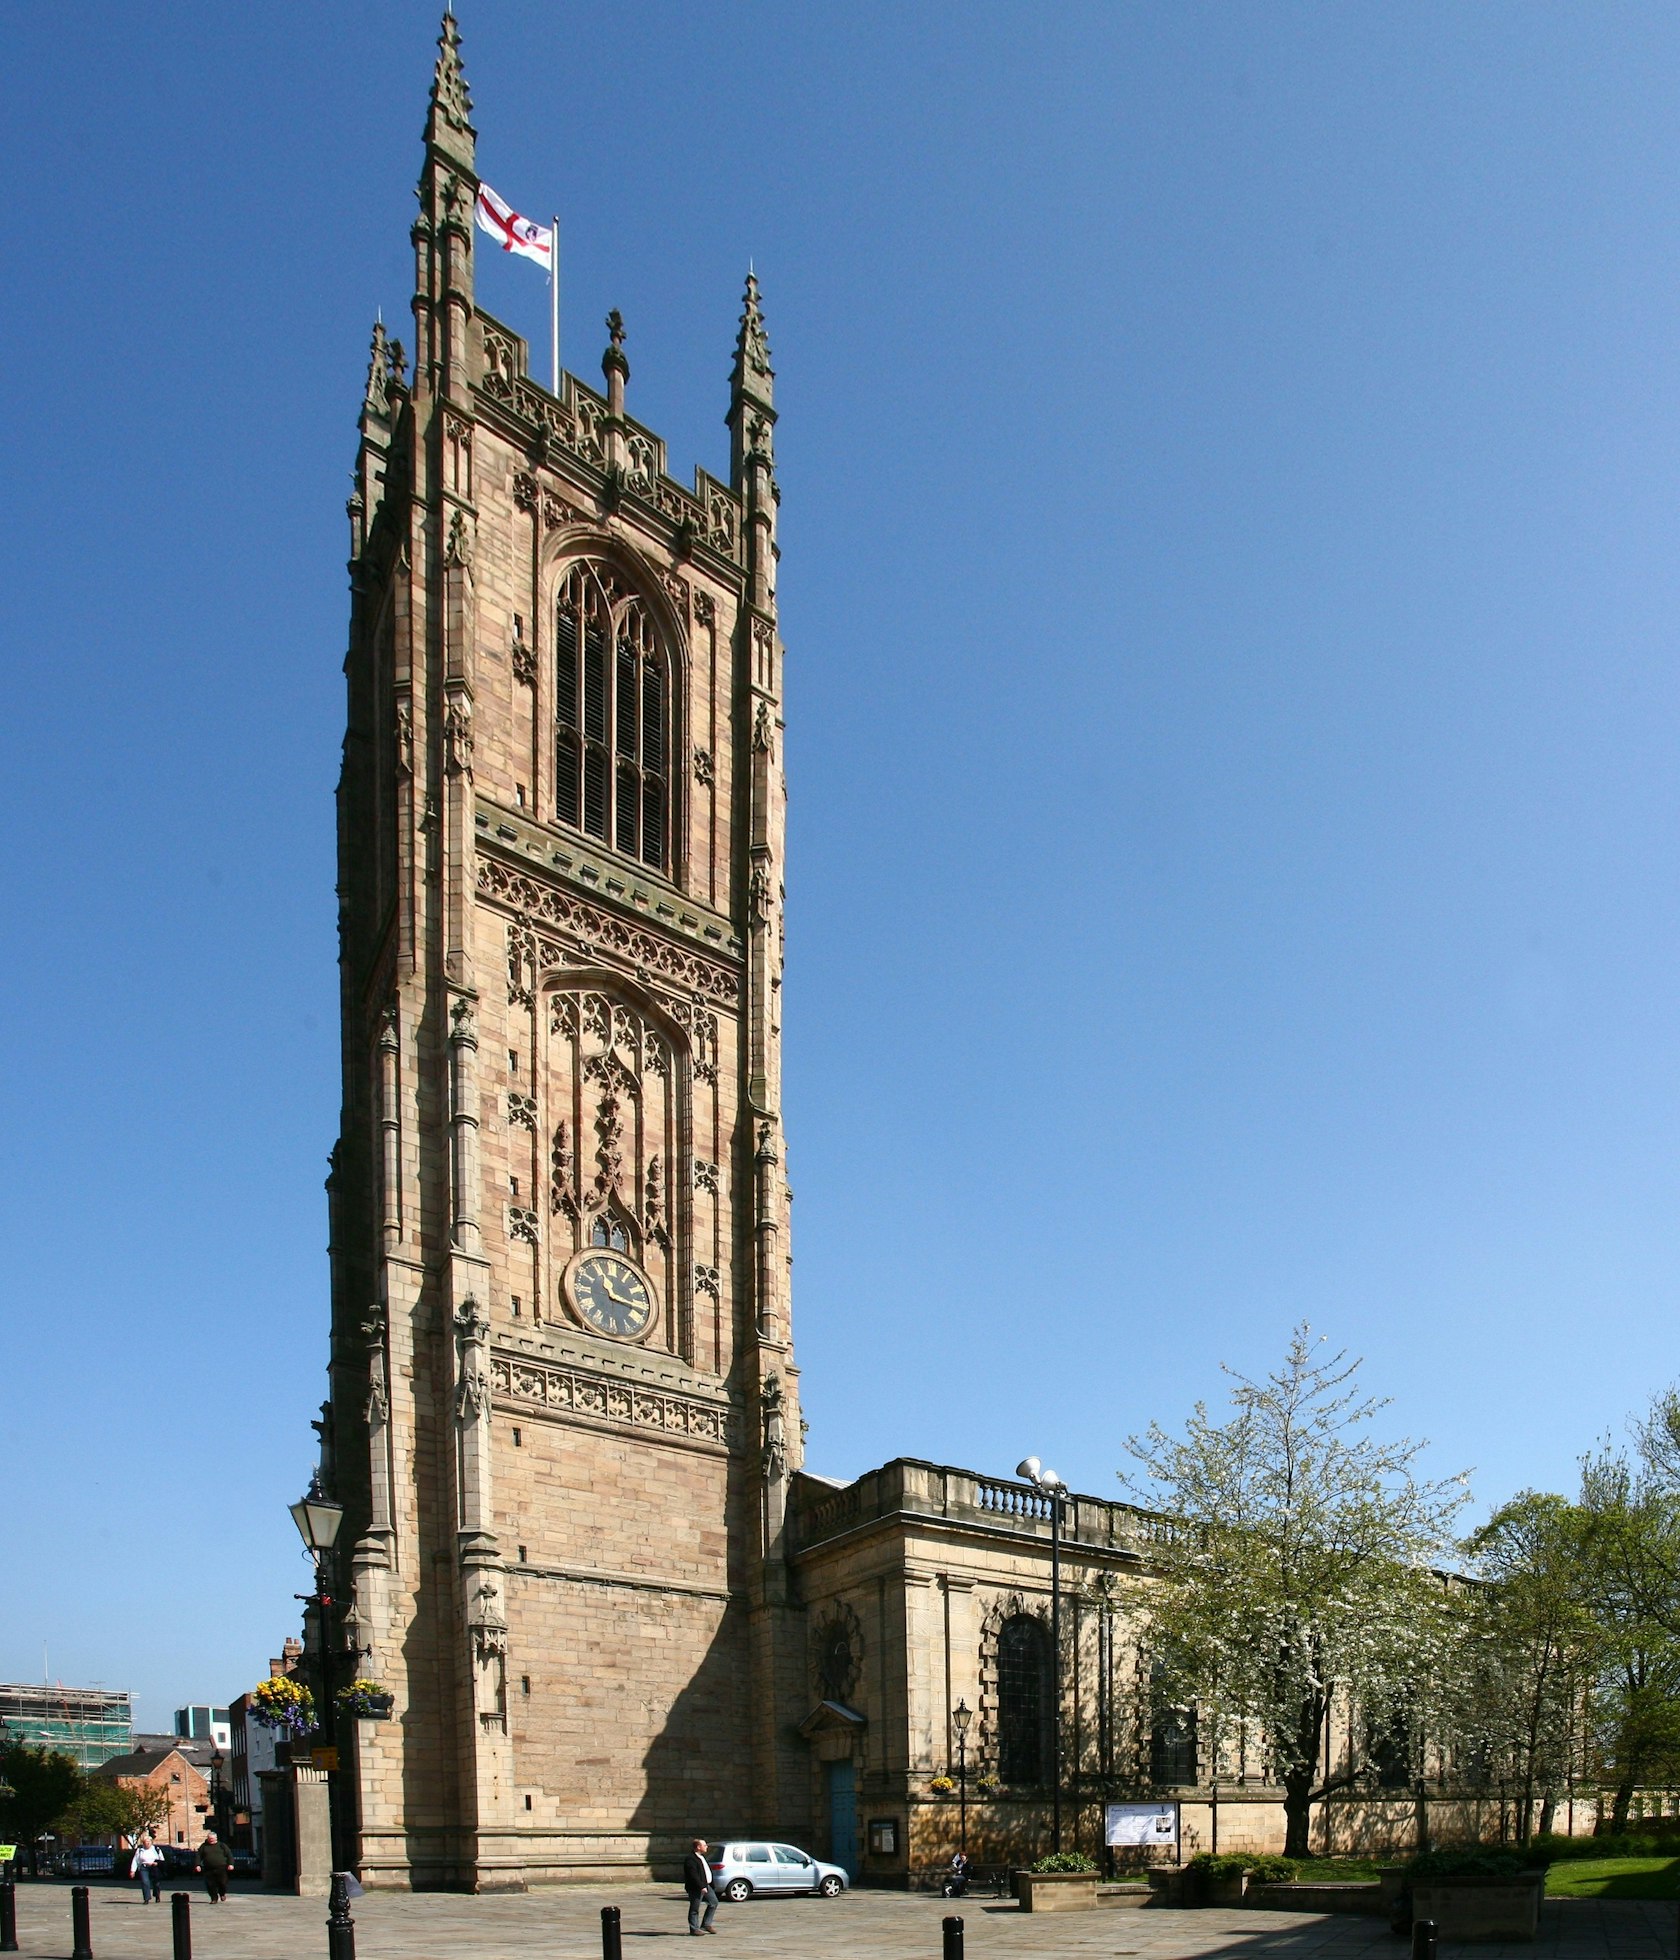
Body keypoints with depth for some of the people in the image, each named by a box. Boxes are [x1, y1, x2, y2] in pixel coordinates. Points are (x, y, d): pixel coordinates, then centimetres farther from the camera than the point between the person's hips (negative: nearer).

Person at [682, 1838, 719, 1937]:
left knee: (714, 1902, 11)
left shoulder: (702, 1857, 14)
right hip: (695, 1888, -10)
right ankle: (694, 1929, 8)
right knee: (694, 1909, -1)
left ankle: (706, 1924, 19)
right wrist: (701, 1887, -27)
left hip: (705, 1886, 10)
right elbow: (693, 1876, -25)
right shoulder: (690, 1859, -20)